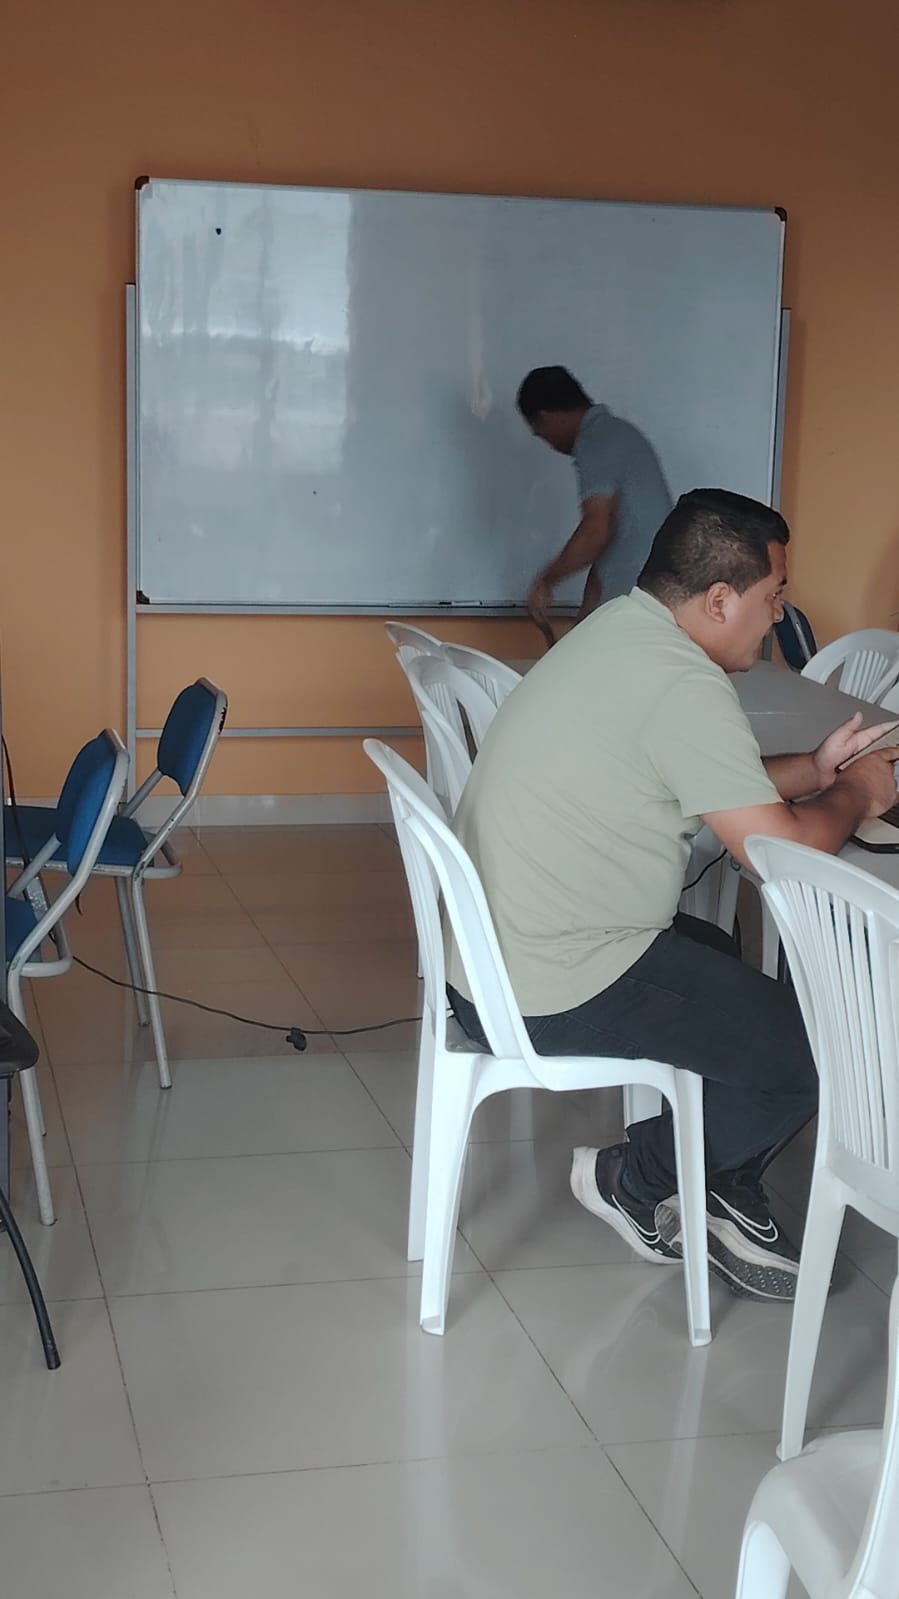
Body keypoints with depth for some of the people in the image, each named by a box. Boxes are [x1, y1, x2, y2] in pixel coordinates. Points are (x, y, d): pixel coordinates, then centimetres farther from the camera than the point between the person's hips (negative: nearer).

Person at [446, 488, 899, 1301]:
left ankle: (725, 1198, 31)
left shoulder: (619, 627, 8)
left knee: (725, 962, 29)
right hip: (556, 998, -10)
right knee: (817, 1048, -2)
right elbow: (780, 849, -19)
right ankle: (633, 1181, 14)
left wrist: (815, 770, 15)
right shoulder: (683, 685, -22)